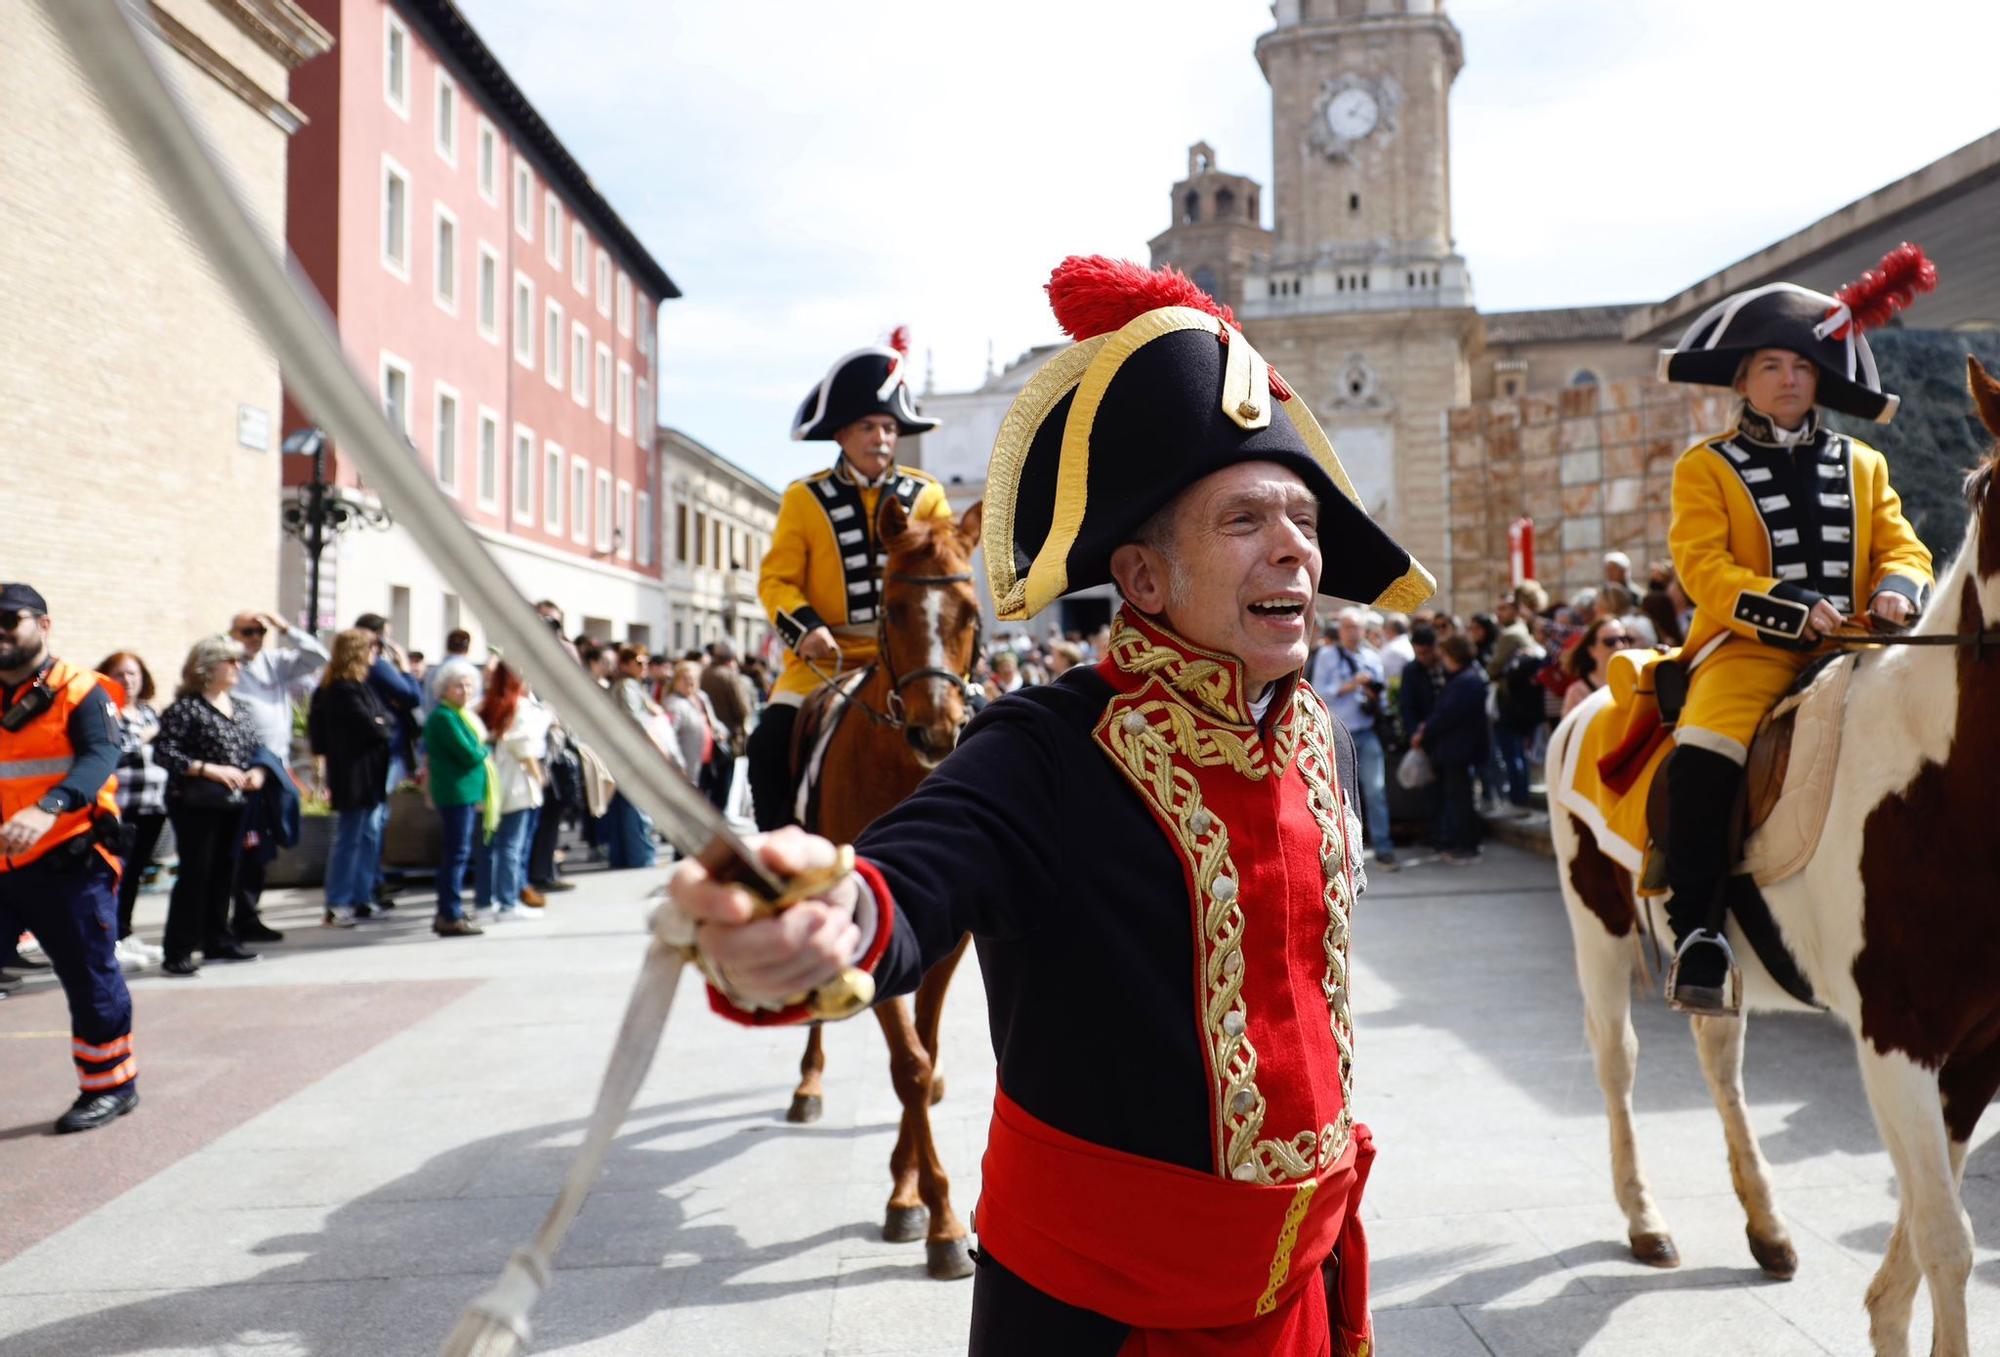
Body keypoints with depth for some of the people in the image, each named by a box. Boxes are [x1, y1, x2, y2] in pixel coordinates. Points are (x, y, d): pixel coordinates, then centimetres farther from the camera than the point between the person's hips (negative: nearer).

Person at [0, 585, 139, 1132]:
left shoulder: (80, 692, -7)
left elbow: (99, 757, -23)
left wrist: (46, 809, -40)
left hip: (68, 862, -5)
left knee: (89, 978, 6)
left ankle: (110, 1086, 22)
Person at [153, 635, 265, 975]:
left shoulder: (240, 709, 14)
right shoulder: (185, 708, -8)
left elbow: (258, 747, 21)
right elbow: (163, 753, -13)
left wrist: (258, 771, 0)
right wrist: (209, 770, -19)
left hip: (235, 805, 7)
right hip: (196, 804, -7)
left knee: (225, 872, 13)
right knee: (195, 873, -5)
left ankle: (217, 941, 25)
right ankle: (178, 953, 0)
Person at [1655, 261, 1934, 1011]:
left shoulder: (1863, 467, 19)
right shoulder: (1706, 467, 5)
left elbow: (1902, 547, 13)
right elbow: (1702, 566, -8)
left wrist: (1896, 589, -12)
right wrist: (1792, 608, -21)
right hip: (1749, 648, -4)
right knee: (1706, 754, -31)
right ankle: (1695, 930, -24)